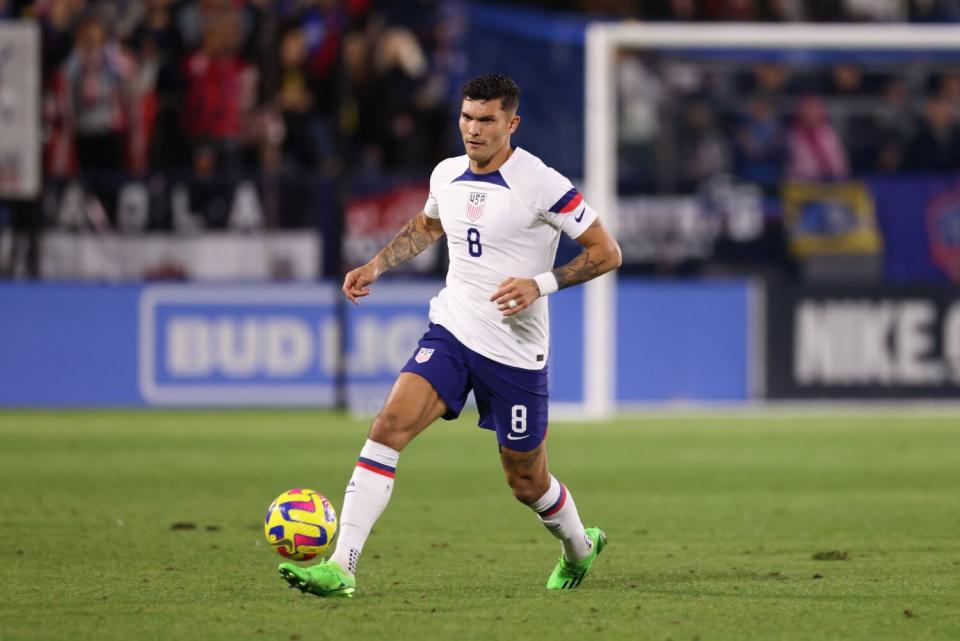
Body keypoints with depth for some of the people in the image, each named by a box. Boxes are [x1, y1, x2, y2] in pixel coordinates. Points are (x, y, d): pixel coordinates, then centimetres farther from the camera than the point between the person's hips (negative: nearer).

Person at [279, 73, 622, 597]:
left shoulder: (540, 185, -13)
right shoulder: (447, 176, 5)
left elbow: (606, 252, -10)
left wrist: (540, 284, -21)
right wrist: (376, 266, 15)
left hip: (515, 353, -4)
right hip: (451, 334, 4)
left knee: (526, 481, 9)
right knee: (388, 427, -19)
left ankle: (579, 548, 44)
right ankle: (340, 569, -24)